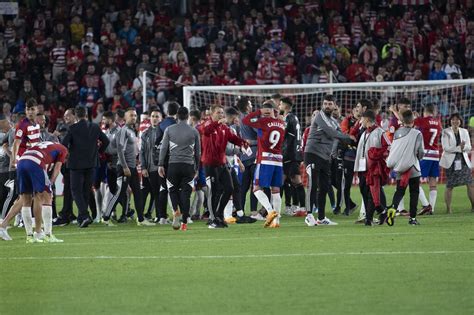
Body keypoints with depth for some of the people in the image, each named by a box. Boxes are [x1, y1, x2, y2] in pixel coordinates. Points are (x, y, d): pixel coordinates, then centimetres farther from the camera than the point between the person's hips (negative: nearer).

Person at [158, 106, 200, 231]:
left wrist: (161, 165, 3)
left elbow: (163, 148, 0)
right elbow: (198, 152, 11)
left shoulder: (169, 130, 4)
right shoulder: (194, 132, 7)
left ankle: (176, 211, -13)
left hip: (173, 165, 0)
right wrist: (196, 168, 20)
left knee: (173, 190, 14)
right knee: (186, 193, 2)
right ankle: (184, 222, -2)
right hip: (188, 165, 0)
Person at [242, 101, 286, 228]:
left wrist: (259, 112, 3)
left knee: (257, 188, -1)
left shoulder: (264, 122, -9)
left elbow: (245, 121, -5)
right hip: (279, 160, 5)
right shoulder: (281, 124, 7)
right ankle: (276, 220, 5)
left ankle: (270, 211, -21)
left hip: (265, 160, -5)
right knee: (275, 190, 8)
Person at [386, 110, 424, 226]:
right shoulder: (417, 134, -9)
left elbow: (392, 149, 7)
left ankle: (393, 207, -19)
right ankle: (412, 217, 7)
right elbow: (420, 151, -8)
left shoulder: (397, 133, 3)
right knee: (414, 192, 8)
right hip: (413, 168, -3)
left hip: (399, 168, 3)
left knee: (399, 191, 9)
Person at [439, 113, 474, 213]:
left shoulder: (464, 132, 9)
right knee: (449, 186, -4)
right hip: (451, 161, -4)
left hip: (463, 160, 4)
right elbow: (446, 148, -13)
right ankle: (448, 208, 2)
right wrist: (460, 148, -17)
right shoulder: (446, 132, -4)